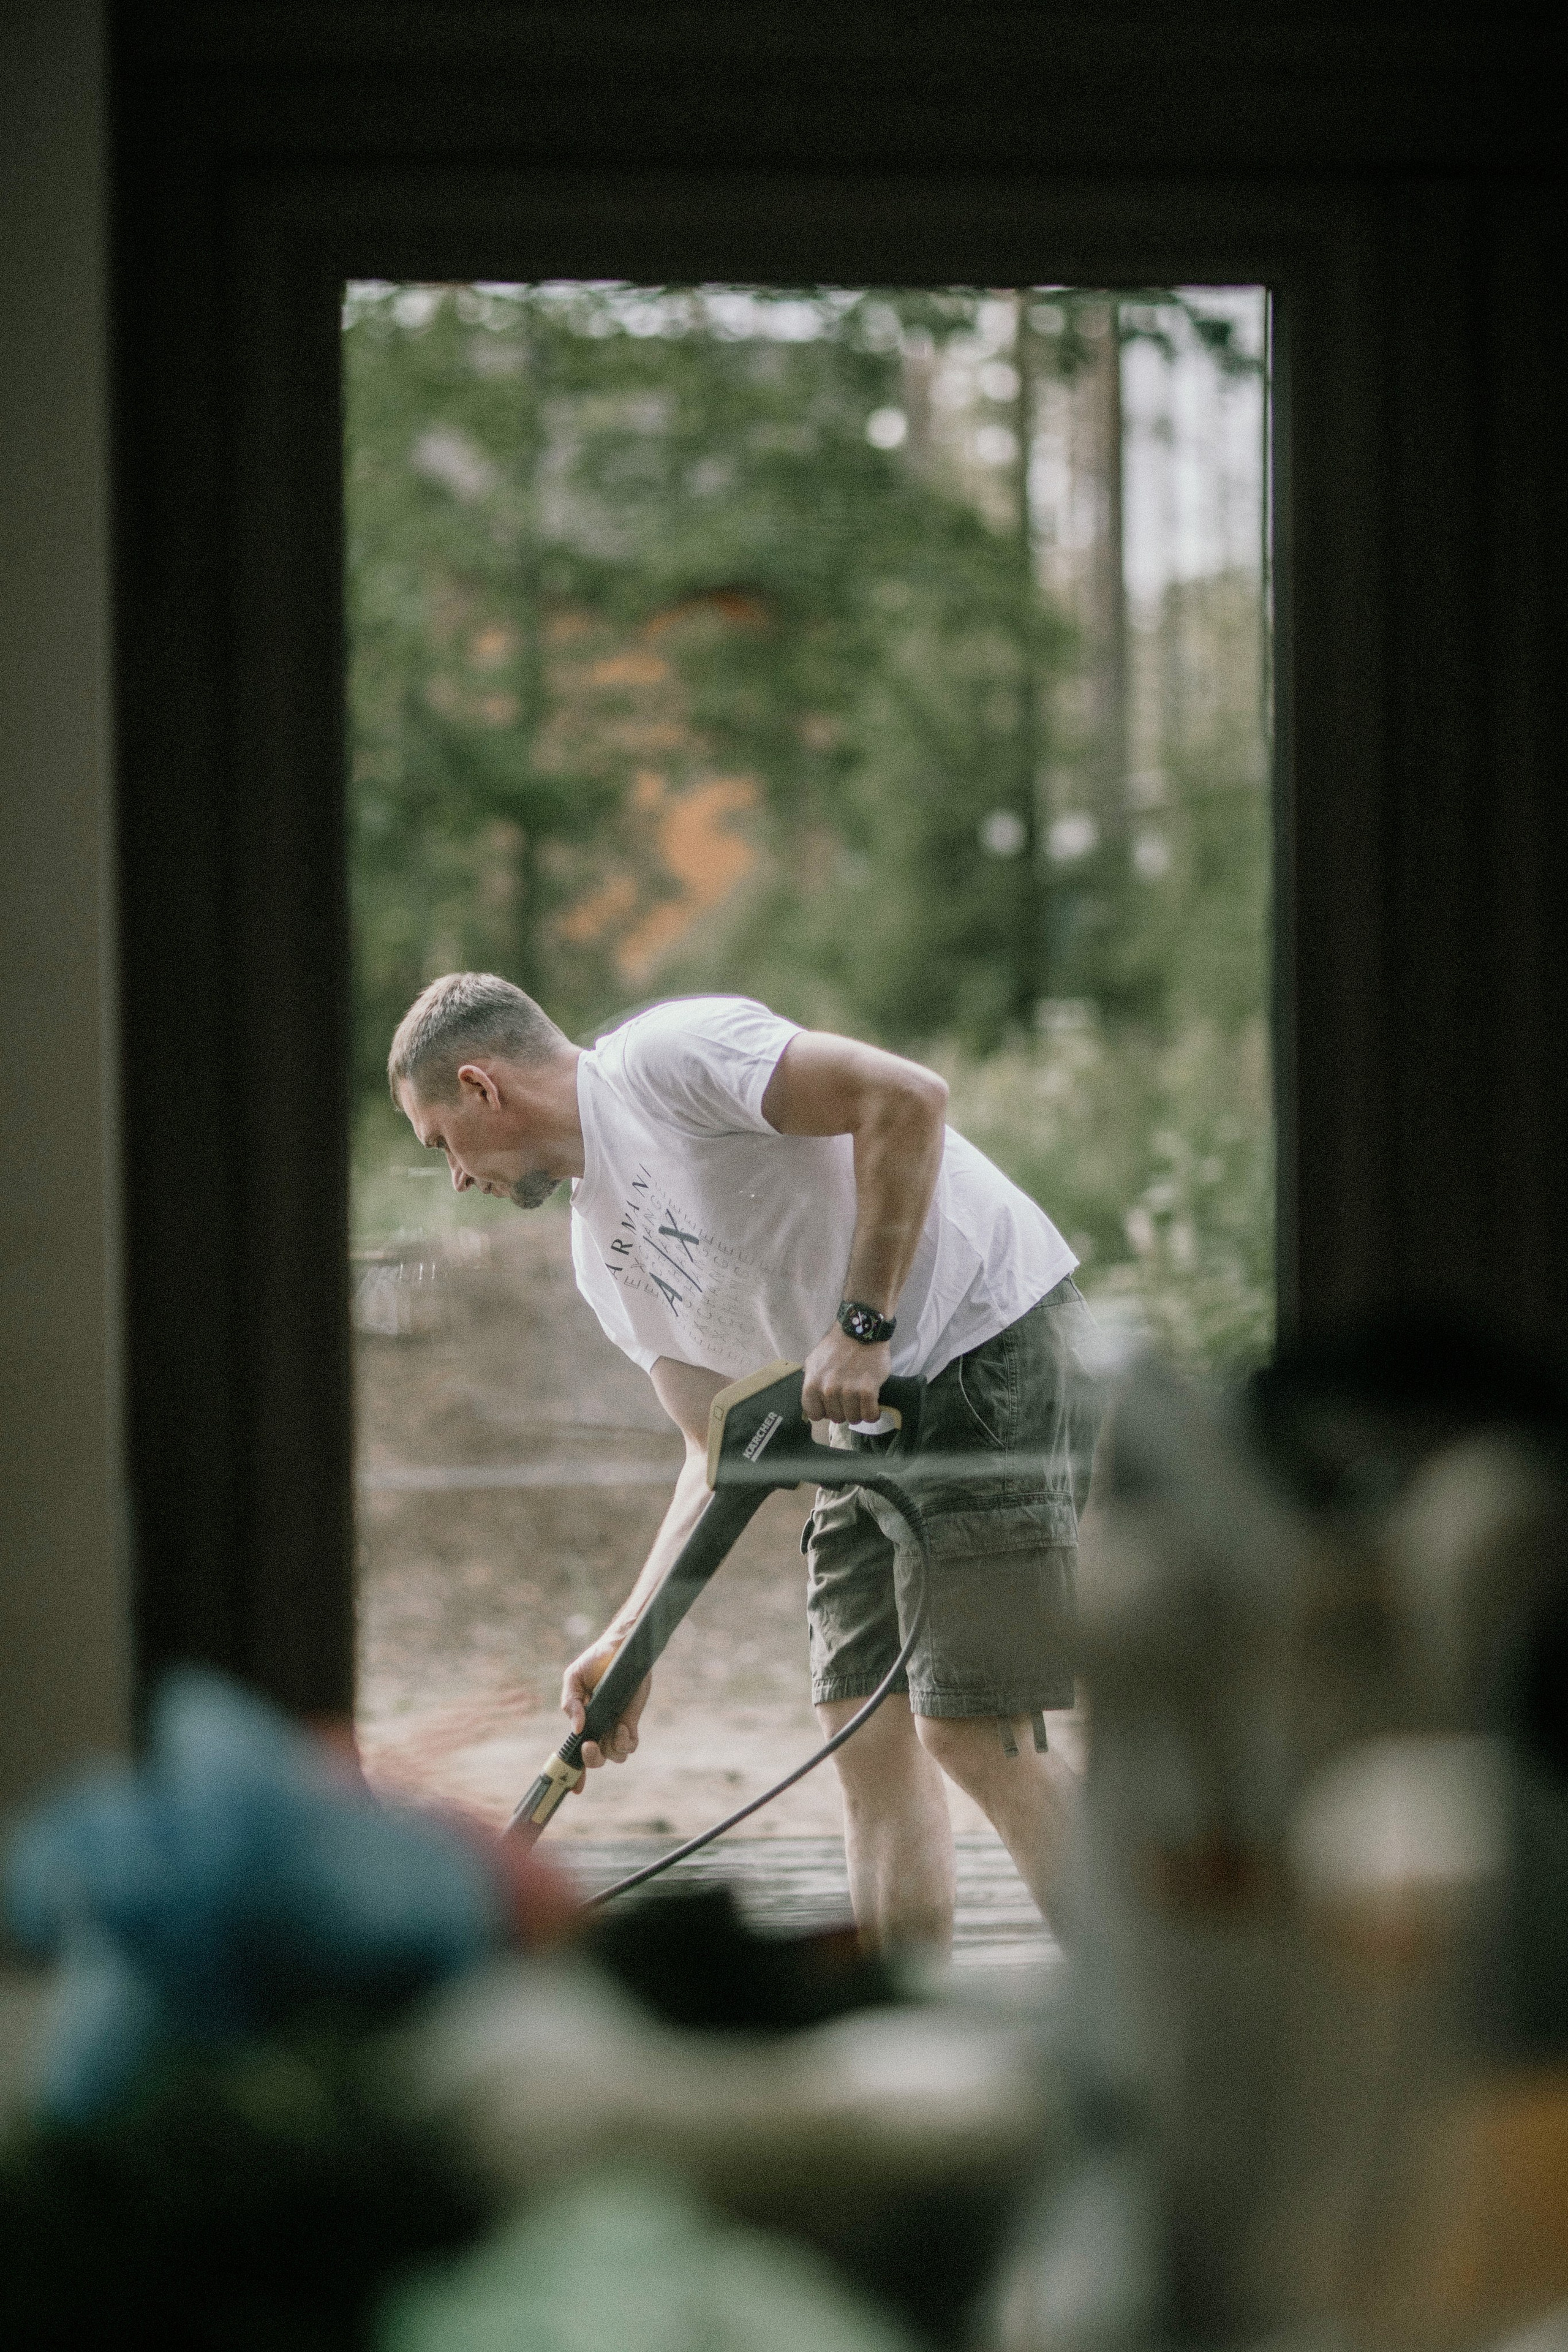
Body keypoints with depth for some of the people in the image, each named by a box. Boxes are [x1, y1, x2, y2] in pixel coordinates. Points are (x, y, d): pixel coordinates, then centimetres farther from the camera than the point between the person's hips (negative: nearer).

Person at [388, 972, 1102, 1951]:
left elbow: (908, 1098, -21)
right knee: (868, 1729, 7)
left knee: (972, 1730, -13)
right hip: (885, 1416, 10)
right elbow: (723, 1458, 15)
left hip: (997, 1346, -10)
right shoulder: (606, 1253, 17)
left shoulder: (667, 1057, -11)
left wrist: (861, 1323, -21)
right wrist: (627, 1642, 5)